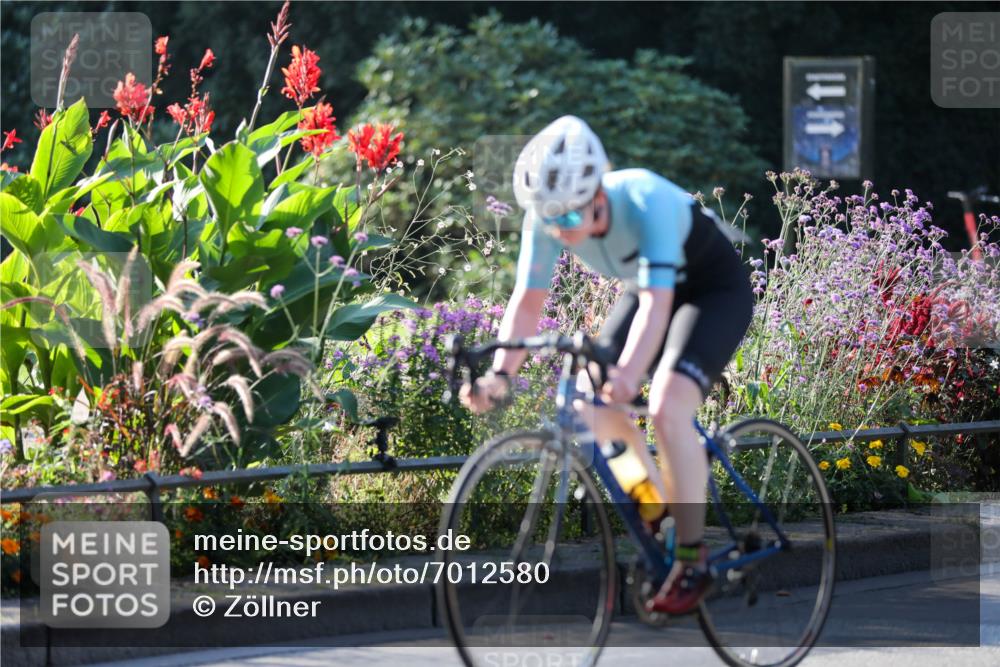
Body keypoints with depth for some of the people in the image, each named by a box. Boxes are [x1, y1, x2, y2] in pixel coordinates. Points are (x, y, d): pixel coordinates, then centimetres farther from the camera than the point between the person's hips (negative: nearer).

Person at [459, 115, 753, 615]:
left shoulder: (646, 201, -38)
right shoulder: (547, 217, -22)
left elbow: (656, 303, -46)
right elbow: (526, 300, -19)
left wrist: (628, 375, -61)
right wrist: (501, 375, -35)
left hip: (717, 289, -7)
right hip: (649, 288, 7)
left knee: (667, 406, -26)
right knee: (589, 405, -10)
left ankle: (692, 560, -16)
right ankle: (661, 506, 9)